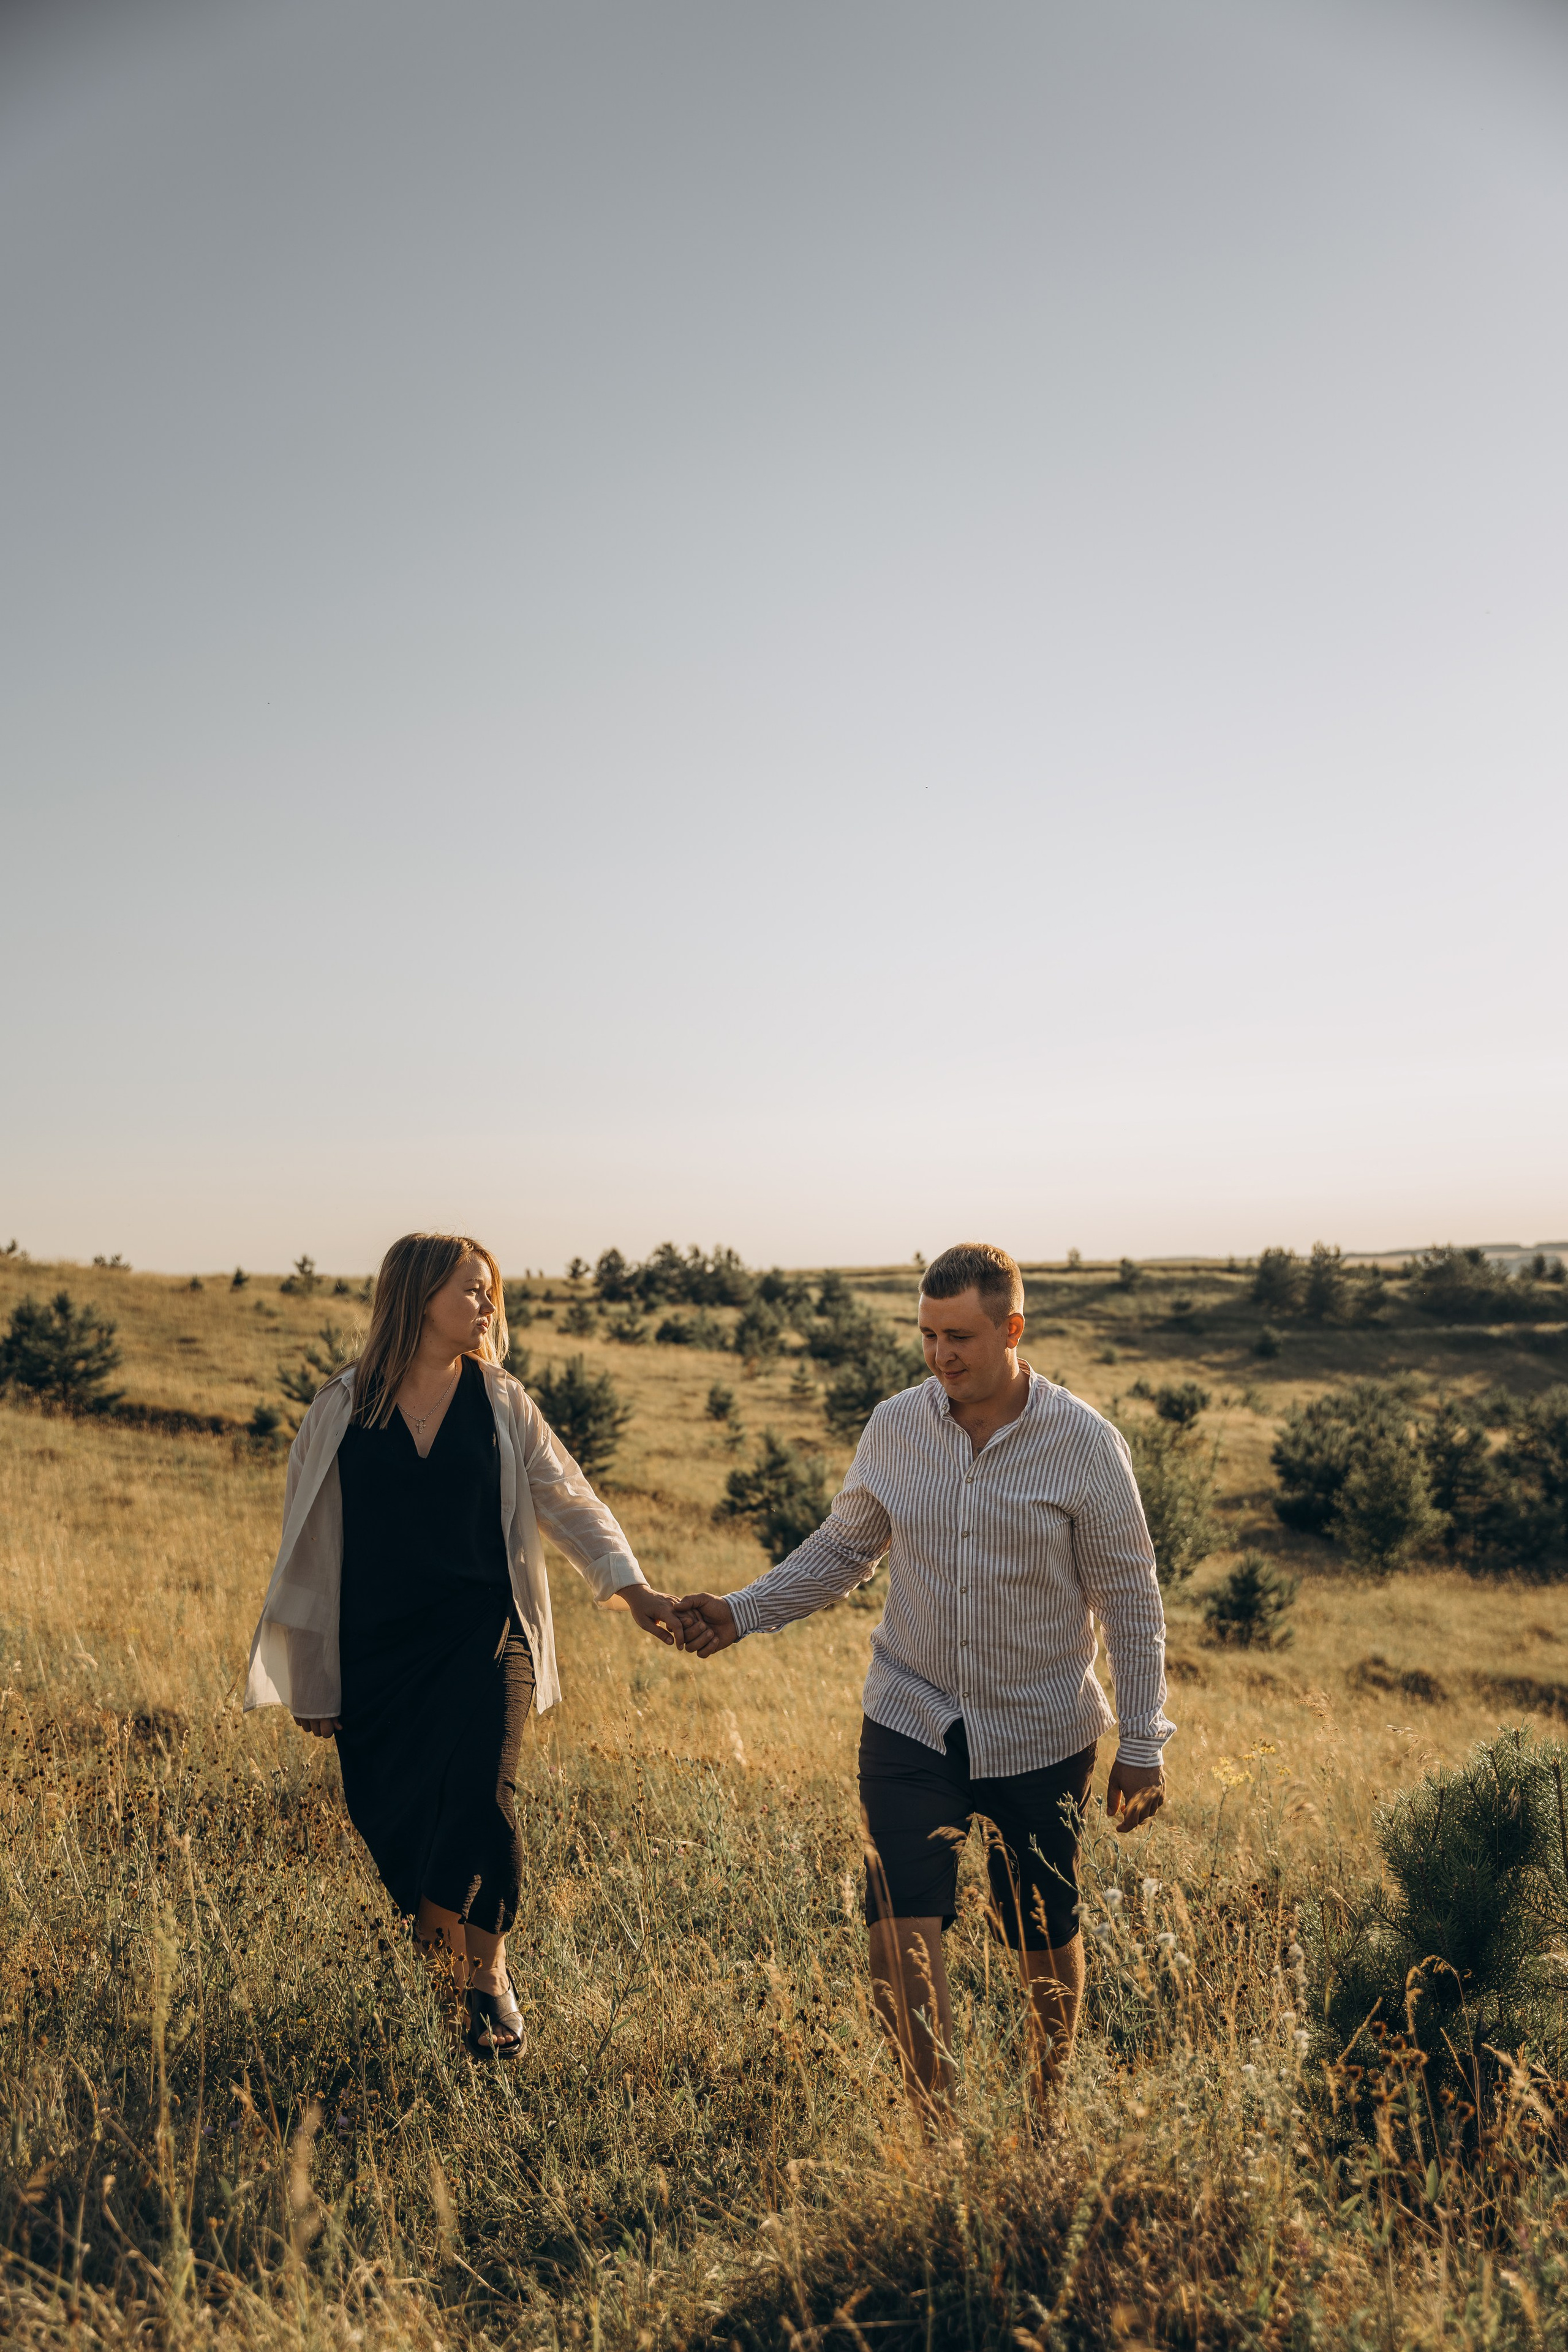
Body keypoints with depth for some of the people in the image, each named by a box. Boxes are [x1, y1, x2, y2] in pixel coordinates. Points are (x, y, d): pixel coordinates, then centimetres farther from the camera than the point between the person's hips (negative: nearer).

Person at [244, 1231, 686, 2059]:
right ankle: (456, 1953, 35)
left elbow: (570, 1502, 4)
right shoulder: (344, 1408, 0)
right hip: (374, 1650, 1)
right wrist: (313, 1680, 6)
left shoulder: (502, 1404, 3)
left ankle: (488, 1980, 12)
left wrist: (631, 1588, -11)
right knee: (394, 1825, 5)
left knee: (482, 1804, -13)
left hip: (482, 1635, 0)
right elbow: (310, 1541, 5)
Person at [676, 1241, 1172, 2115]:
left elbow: (1131, 1598, -5)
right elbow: (841, 1551, 7)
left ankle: (1049, 2110, 40)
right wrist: (740, 1614, -5)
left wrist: (1143, 1746, -4)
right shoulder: (894, 1427, -4)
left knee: (1047, 1940, 14)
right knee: (901, 1931, -8)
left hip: (1041, 1737, -1)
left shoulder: (1085, 1443, -12)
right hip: (912, 1721, 2)